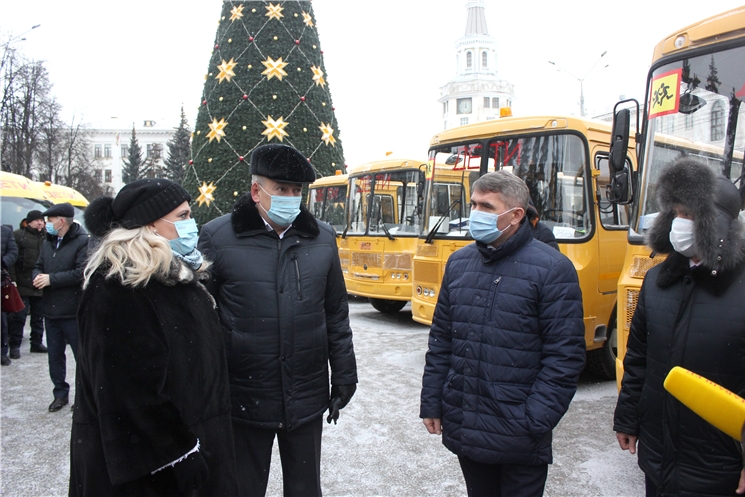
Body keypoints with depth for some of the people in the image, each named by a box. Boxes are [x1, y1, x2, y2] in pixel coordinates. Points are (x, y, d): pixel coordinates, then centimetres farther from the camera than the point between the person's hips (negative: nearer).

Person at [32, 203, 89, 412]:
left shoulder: (82, 241, -14)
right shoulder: (48, 242, 13)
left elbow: (82, 272, -23)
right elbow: (38, 267, 20)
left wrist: (51, 279, -17)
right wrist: (38, 276, -4)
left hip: (73, 311, -8)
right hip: (51, 310, 8)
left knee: (82, 355, 4)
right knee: (55, 355, 16)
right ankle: (60, 393, 29)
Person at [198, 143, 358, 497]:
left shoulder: (322, 238, 3)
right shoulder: (217, 238, -7)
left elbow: (336, 316, 8)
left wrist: (344, 377, 8)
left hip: (307, 400, 3)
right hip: (244, 401, -2)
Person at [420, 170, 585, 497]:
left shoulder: (552, 269, -12)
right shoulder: (458, 263, 5)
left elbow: (565, 356, -13)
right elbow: (441, 340, 9)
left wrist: (534, 423, -16)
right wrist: (431, 403, 7)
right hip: (462, 430, 5)